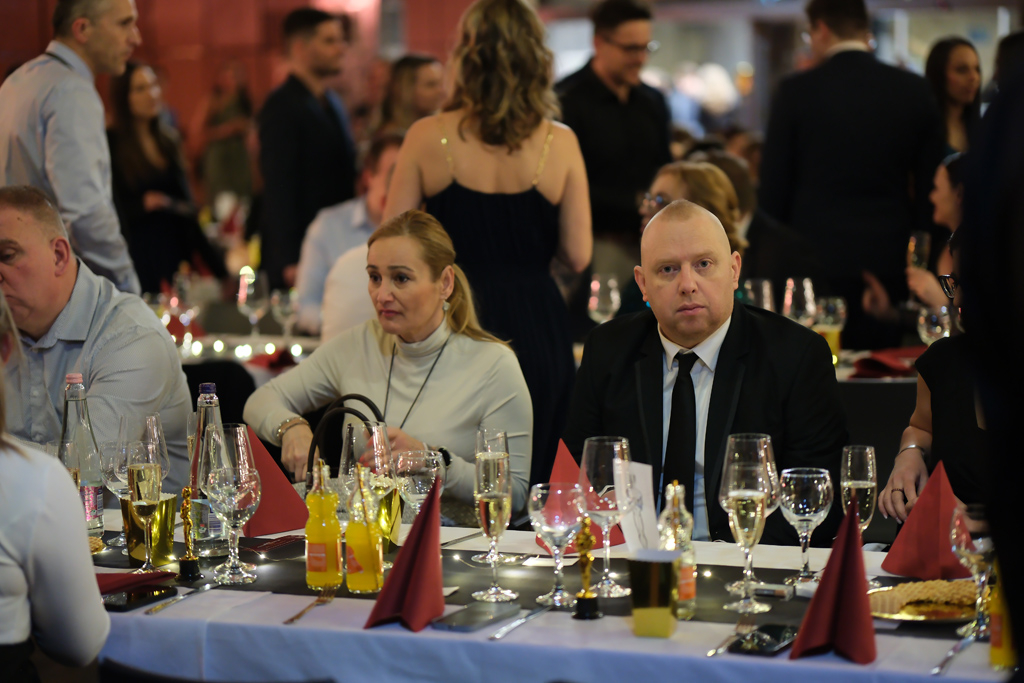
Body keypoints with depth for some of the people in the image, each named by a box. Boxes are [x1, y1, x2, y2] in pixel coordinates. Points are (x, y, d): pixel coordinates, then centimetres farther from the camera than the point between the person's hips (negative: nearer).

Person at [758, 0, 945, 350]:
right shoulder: (915, 91, 4)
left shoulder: (795, 91, -3)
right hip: (889, 260, 2)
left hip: (817, 259, -2)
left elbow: (773, 189, 0)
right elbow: (929, 188, 6)